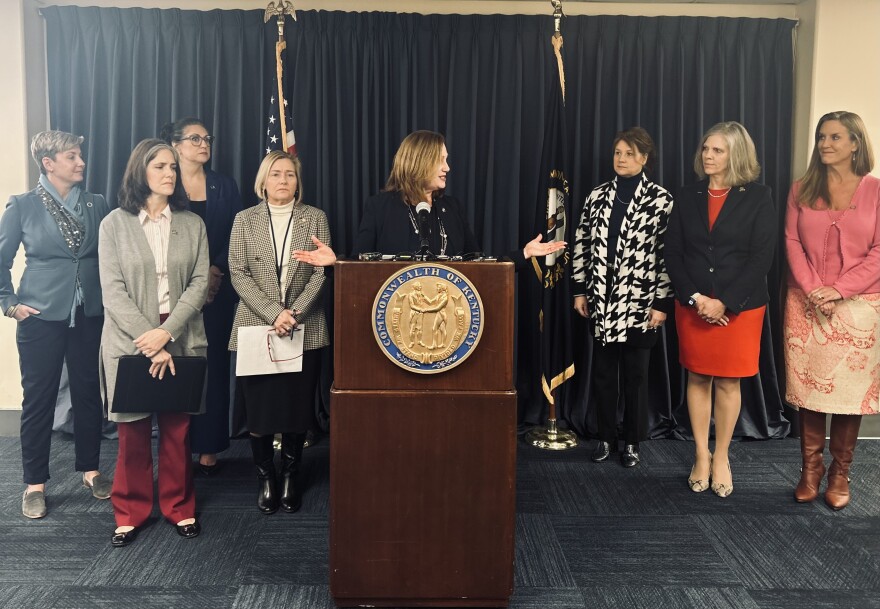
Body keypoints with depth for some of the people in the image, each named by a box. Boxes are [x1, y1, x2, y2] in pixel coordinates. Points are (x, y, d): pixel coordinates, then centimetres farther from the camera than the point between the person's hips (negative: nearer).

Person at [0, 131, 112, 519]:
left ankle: (90, 469, 26)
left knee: (90, 394, 9)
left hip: (90, 316, 3)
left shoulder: (97, 205, 5)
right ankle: (35, 483, 18)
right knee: (38, 399, 5)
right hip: (41, 318, -2)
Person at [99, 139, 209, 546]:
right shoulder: (115, 224, 1)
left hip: (181, 340, 1)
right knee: (133, 431, 6)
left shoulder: (192, 224, 6)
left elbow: (199, 283, -1)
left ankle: (180, 508, 22)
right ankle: (131, 513, 21)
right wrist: (148, 339, -14)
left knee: (178, 429, 7)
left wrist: (167, 333, -13)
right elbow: (113, 290, -6)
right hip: (131, 341, -1)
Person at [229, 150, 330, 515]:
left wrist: (295, 312, -14)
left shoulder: (315, 218, 7)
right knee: (259, 406, 2)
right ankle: (265, 476, 19)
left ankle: (291, 474, 21)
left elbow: (322, 272, -1)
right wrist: (273, 313, -14)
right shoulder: (245, 220, 7)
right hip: (256, 328, 0)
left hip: (305, 330, 0)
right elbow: (238, 274, -2)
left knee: (298, 404, 4)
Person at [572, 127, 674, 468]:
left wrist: (663, 303, -11)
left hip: (640, 303, -3)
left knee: (635, 375, 8)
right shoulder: (598, 196, 6)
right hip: (601, 302, 4)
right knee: (603, 373, 11)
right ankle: (606, 437, 25)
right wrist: (580, 290, 6)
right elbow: (582, 244, 10)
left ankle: (631, 442, 22)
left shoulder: (661, 199, -6)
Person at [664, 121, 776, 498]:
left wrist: (725, 303, -15)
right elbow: (672, 253, 2)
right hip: (692, 307, 3)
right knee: (697, 379, 8)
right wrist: (694, 298, -11)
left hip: (739, 308, -2)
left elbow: (761, 257, -8)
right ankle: (701, 456, 21)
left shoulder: (757, 198, -3)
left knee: (728, 382, 5)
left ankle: (721, 457, 21)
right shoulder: (687, 198, 6)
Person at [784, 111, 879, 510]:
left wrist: (839, 290, -15)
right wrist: (813, 290, -11)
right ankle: (811, 469, 15)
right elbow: (793, 244, 2)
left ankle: (840, 474, 15)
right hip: (806, 305, 2)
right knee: (808, 388, 4)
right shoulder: (802, 190, 7)